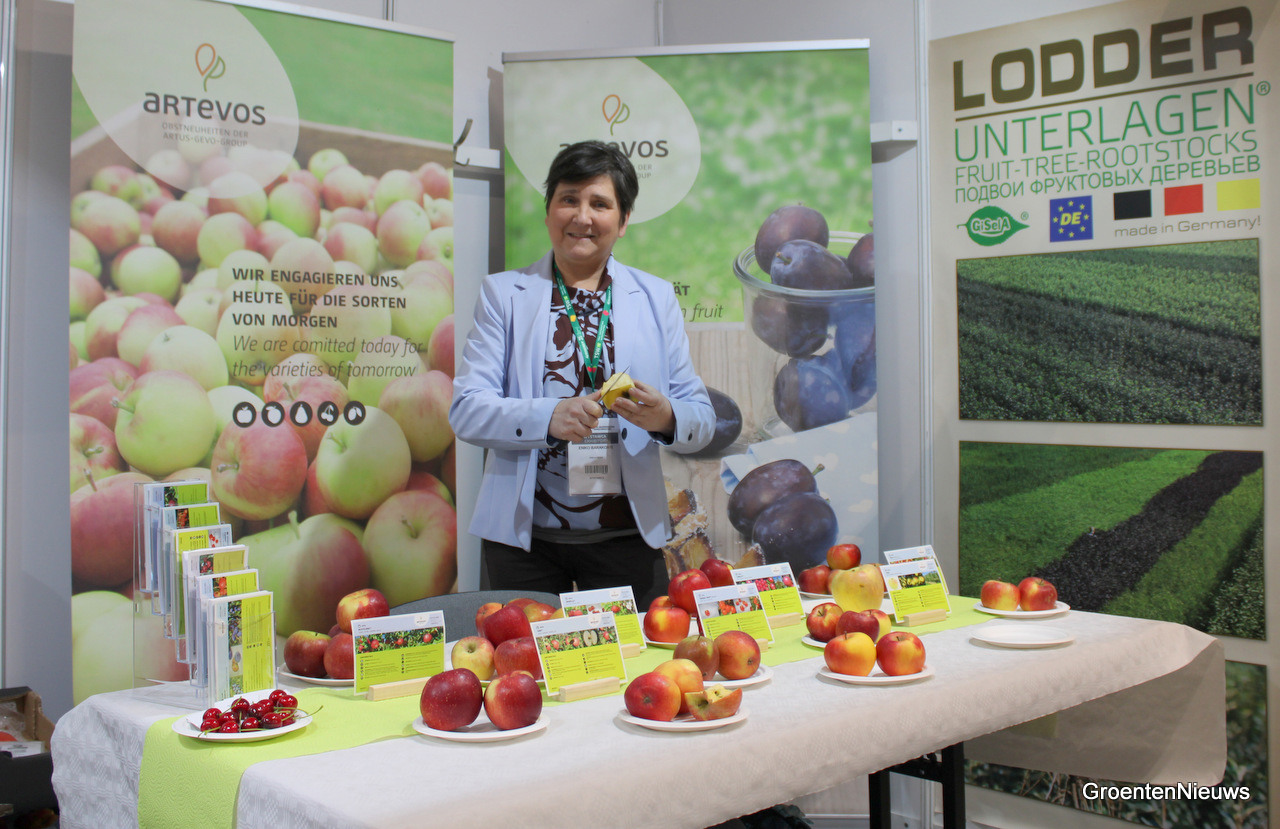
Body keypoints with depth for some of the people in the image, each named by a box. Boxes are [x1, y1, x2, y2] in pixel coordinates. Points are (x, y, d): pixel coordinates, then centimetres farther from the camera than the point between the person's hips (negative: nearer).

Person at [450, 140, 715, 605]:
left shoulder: (656, 297, 9)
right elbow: (465, 411, -5)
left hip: (626, 537, 1)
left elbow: (702, 418, 5)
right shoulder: (502, 293, 5)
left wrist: (666, 418, -18)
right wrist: (549, 416, -23)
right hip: (523, 536, -1)